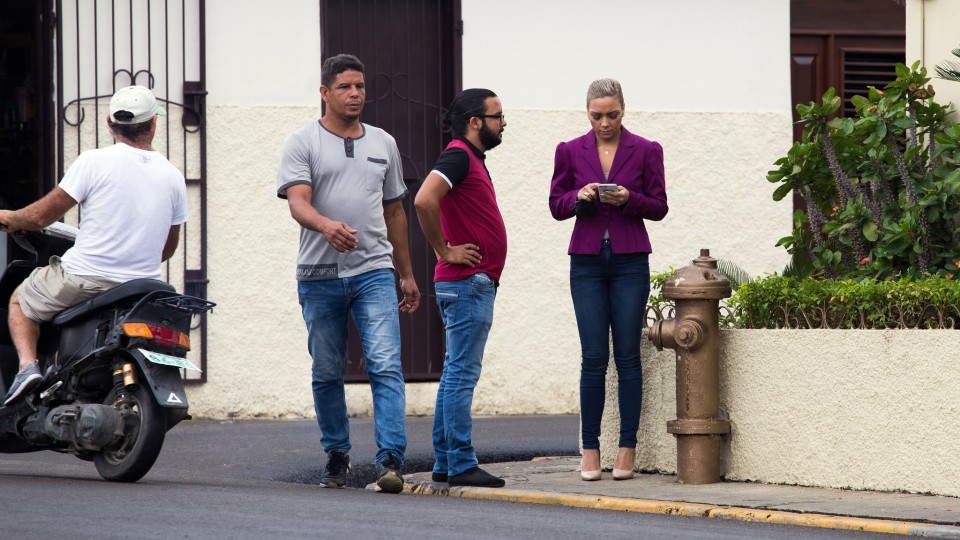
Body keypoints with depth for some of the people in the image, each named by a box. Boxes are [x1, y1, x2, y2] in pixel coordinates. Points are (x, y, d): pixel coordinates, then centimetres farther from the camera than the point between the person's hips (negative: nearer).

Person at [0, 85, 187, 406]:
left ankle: (28, 364, -3)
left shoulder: (94, 162, -9)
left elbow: (43, 215, -5)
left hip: (86, 278, -4)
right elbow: (168, 248, 15)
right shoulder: (172, 176, 6)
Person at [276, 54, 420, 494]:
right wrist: (327, 225, -35)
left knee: (386, 366, -13)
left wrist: (407, 274, 22)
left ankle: (390, 459, -18)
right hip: (320, 275, -1)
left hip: (374, 271, 1)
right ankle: (337, 455, 23)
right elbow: (297, 202, -13)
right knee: (327, 374, 8)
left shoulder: (383, 144, 14)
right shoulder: (302, 144, 1)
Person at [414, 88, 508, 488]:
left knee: (456, 375, 12)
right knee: (462, 374, -9)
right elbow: (424, 200, -29)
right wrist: (445, 251, -19)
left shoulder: (473, 159, 18)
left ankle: (445, 463, 16)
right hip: (467, 282, -10)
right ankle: (461, 465, -9)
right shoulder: (458, 156, -14)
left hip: (476, 283, 10)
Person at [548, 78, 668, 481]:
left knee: (627, 355, -1)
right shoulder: (570, 152, 6)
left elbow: (659, 207, 4)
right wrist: (579, 197, -12)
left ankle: (627, 449, 4)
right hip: (587, 262, 1)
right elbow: (556, 206, 9)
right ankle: (590, 449, 3)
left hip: (629, 262, -1)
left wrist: (629, 199, -14)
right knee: (593, 357, -2)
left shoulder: (646, 151, 2)